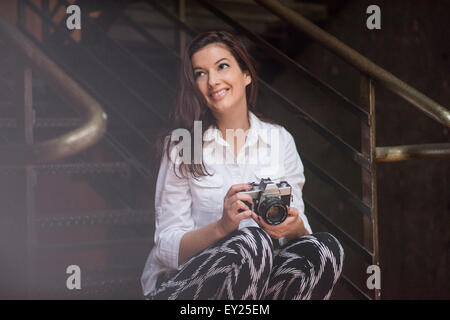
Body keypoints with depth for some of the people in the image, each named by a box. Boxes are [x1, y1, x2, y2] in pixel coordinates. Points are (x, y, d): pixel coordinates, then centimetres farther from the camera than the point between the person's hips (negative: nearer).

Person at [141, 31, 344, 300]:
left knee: (325, 247, -24)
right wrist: (222, 227, -26)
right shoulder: (181, 145, -2)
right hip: (181, 284, -3)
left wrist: (294, 228, -19)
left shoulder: (279, 140, 7)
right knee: (254, 240, -33)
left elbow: (300, 232, 6)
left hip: (256, 277, 4)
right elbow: (168, 248, -7)